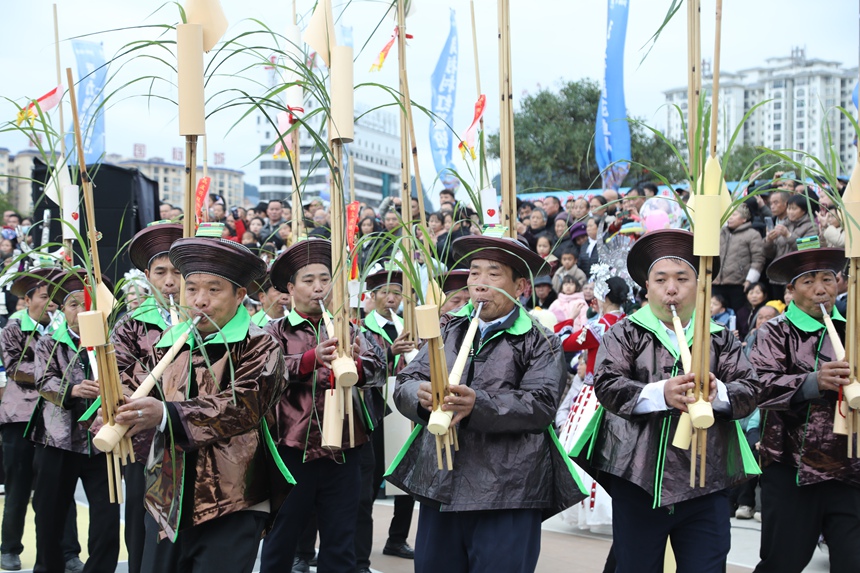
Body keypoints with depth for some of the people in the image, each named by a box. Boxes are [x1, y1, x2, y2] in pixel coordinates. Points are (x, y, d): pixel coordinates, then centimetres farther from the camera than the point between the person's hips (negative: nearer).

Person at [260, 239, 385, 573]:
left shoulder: (348, 331, 12)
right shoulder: (276, 332, 3)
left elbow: (379, 367, -6)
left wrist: (355, 363, -29)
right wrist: (312, 358, -32)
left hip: (343, 454, 3)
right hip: (292, 453, -2)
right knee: (280, 544, 10)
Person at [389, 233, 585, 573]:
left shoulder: (539, 343, 0)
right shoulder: (447, 330, 12)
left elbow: (540, 406, -13)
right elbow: (405, 383, 5)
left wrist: (478, 405, -25)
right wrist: (421, 395, -18)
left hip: (507, 496, -4)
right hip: (439, 488, 4)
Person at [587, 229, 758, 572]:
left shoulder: (720, 339, 12)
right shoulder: (624, 334, 6)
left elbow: (749, 391, 0)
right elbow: (607, 385, -9)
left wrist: (717, 392, -22)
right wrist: (661, 393, -26)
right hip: (638, 480, -1)